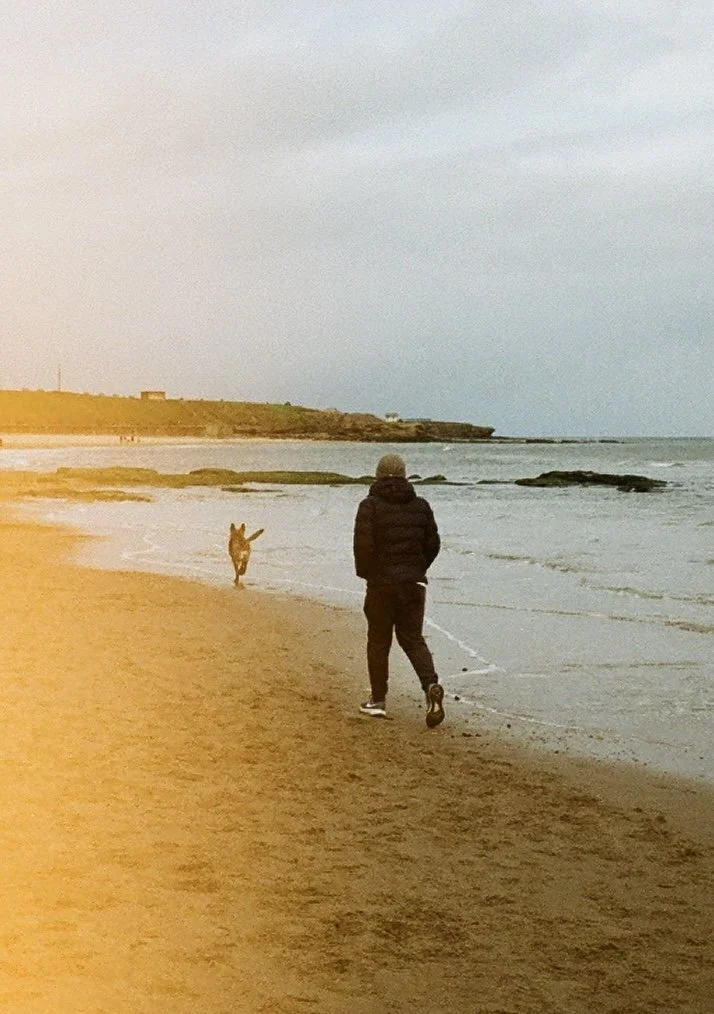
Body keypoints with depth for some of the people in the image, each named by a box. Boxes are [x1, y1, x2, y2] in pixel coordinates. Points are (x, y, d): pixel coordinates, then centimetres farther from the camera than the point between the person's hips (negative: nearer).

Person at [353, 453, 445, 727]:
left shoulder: (370, 506, -8)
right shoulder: (420, 506, 5)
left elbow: (363, 544, -15)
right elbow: (433, 543, 7)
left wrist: (366, 573, 2)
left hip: (381, 583, -3)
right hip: (414, 583, 3)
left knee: (378, 641, 9)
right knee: (413, 638, 10)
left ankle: (378, 700, 14)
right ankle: (431, 684, -13)